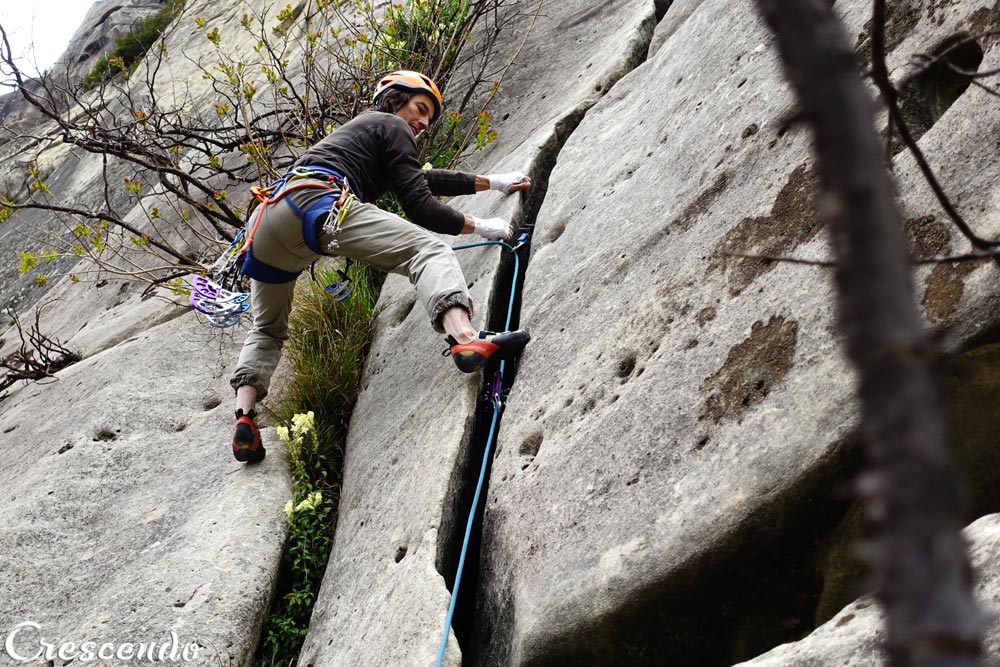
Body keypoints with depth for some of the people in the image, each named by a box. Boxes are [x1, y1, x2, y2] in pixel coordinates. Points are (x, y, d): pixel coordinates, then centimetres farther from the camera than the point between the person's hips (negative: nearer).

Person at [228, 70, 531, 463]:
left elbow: (423, 178, 47)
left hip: (267, 220, 9)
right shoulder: (392, 126, 17)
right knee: (429, 251, -16)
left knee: (267, 330, 24)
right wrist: (480, 227, 16)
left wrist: (491, 183, 50)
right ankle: (465, 339, -44)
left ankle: (243, 417, 2)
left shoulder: (363, 128, 42)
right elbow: (418, 205, 5)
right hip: (318, 204, -9)